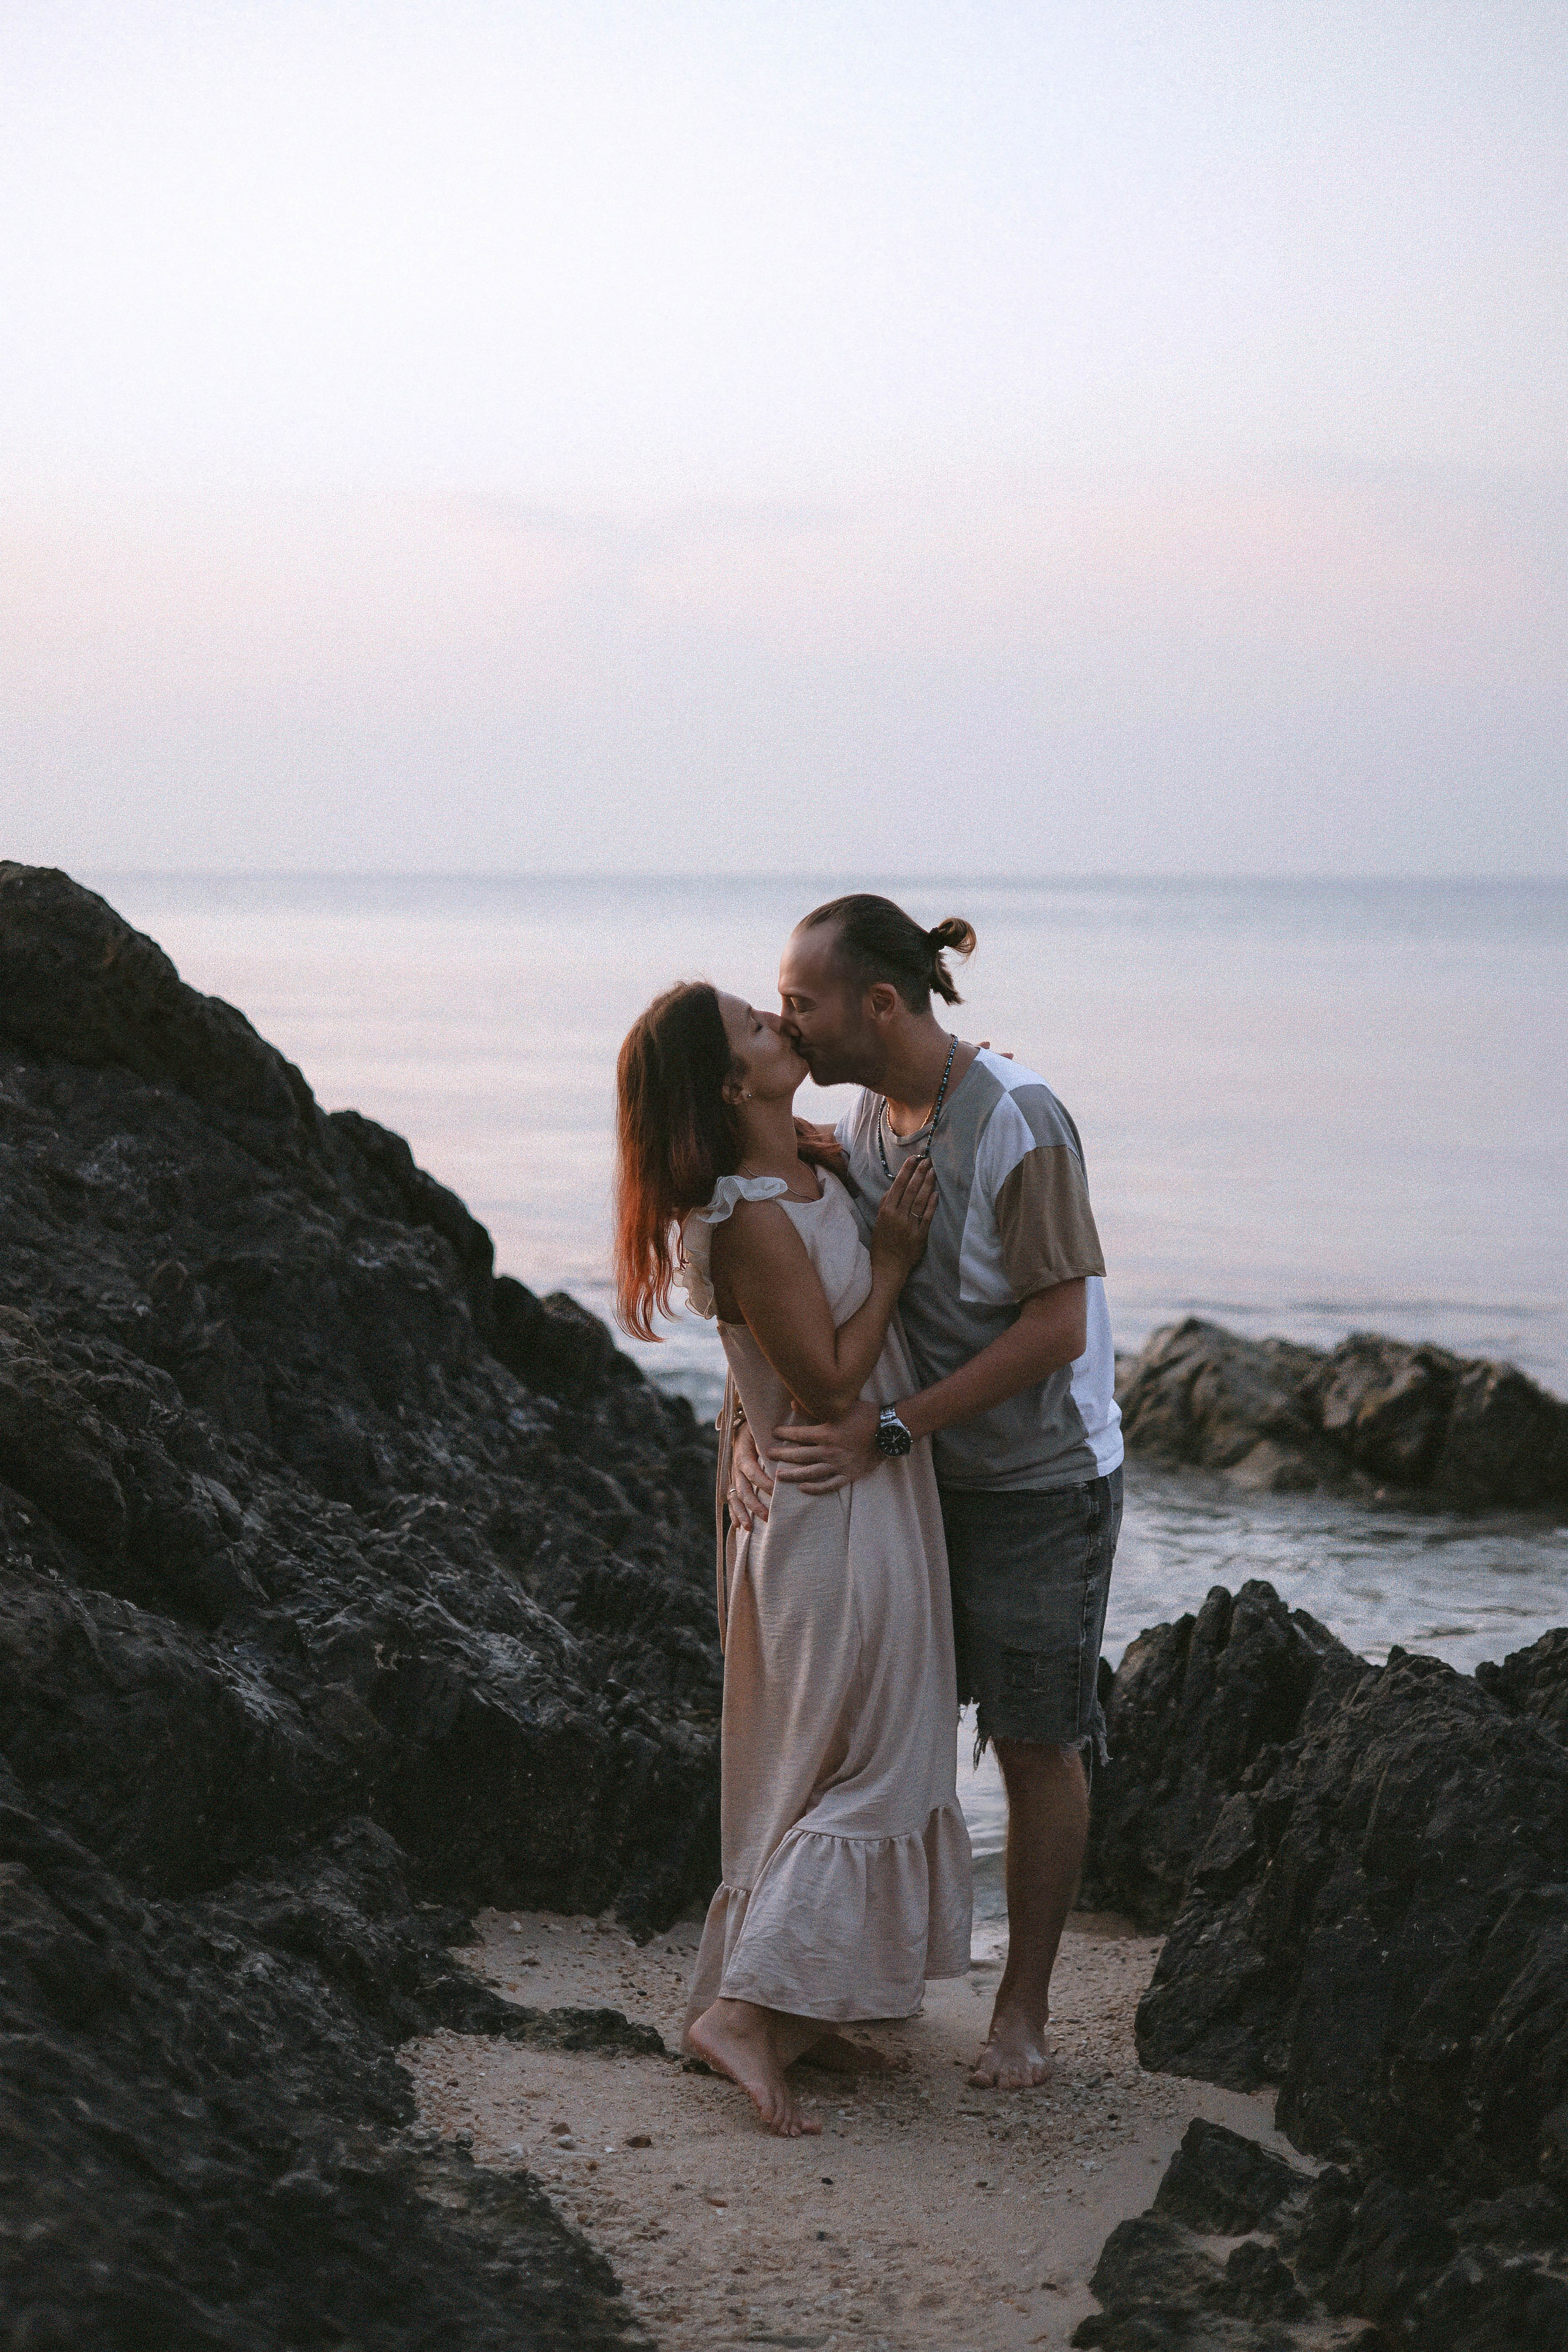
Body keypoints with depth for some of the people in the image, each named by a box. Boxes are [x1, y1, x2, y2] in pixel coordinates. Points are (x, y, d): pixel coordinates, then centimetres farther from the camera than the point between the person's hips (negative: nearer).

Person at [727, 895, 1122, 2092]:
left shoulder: (1019, 1121, -24)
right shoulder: (865, 1118, -2)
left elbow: (1059, 1328, -24)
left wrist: (886, 1427, -25)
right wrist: (760, 1419, -16)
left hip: (1043, 1477, -6)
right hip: (920, 1470, 6)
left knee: (1037, 1744, 3)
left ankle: (1025, 2004, 16)